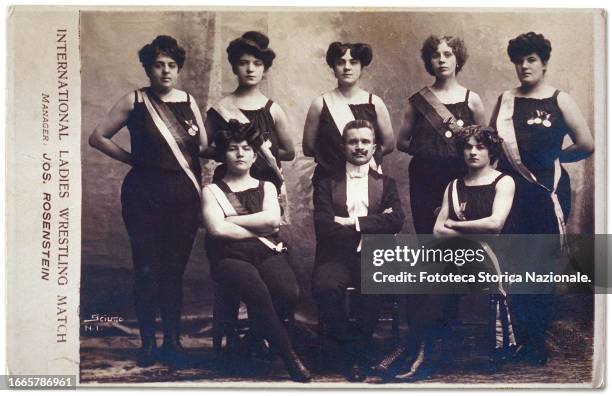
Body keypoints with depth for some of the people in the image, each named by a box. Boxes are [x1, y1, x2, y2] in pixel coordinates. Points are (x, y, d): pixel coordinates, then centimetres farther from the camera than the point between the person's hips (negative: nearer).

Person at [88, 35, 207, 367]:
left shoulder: (187, 100, 9)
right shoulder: (135, 101, 0)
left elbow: (206, 146, 9)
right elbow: (97, 137, 2)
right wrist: (131, 158, 0)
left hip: (184, 192, 2)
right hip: (145, 191, -2)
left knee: (175, 268, 7)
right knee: (147, 268, 1)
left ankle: (172, 340, 17)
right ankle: (147, 342, 14)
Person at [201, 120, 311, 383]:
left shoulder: (266, 187, 22)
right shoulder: (212, 191, 14)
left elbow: (273, 219, 1)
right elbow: (217, 228, -4)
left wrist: (232, 220, -1)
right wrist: (259, 231, 0)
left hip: (267, 253, 3)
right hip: (230, 257, -2)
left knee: (288, 292, -30)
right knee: (257, 291, -35)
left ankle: (256, 334, -1)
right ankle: (289, 357, -20)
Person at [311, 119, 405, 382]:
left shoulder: (386, 183, 19)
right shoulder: (327, 183, 15)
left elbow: (396, 221, 1)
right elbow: (323, 225, -2)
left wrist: (352, 222, -6)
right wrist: (374, 224, -5)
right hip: (336, 255, 0)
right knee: (324, 287, -32)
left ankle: (357, 351, -12)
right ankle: (351, 345, -10)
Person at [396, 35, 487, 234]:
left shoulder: (471, 100, 7)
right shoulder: (419, 100, 8)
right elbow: (401, 142, 10)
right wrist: (422, 149, -4)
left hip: (461, 176, -1)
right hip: (425, 177, 1)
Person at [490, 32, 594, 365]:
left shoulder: (559, 100, -1)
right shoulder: (506, 100, 7)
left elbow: (586, 144, -4)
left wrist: (553, 157, 4)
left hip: (548, 190, -2)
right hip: (511, 187, 2)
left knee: (542, 265, 6)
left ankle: (536, 340, 18)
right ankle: (516, 335, 16)